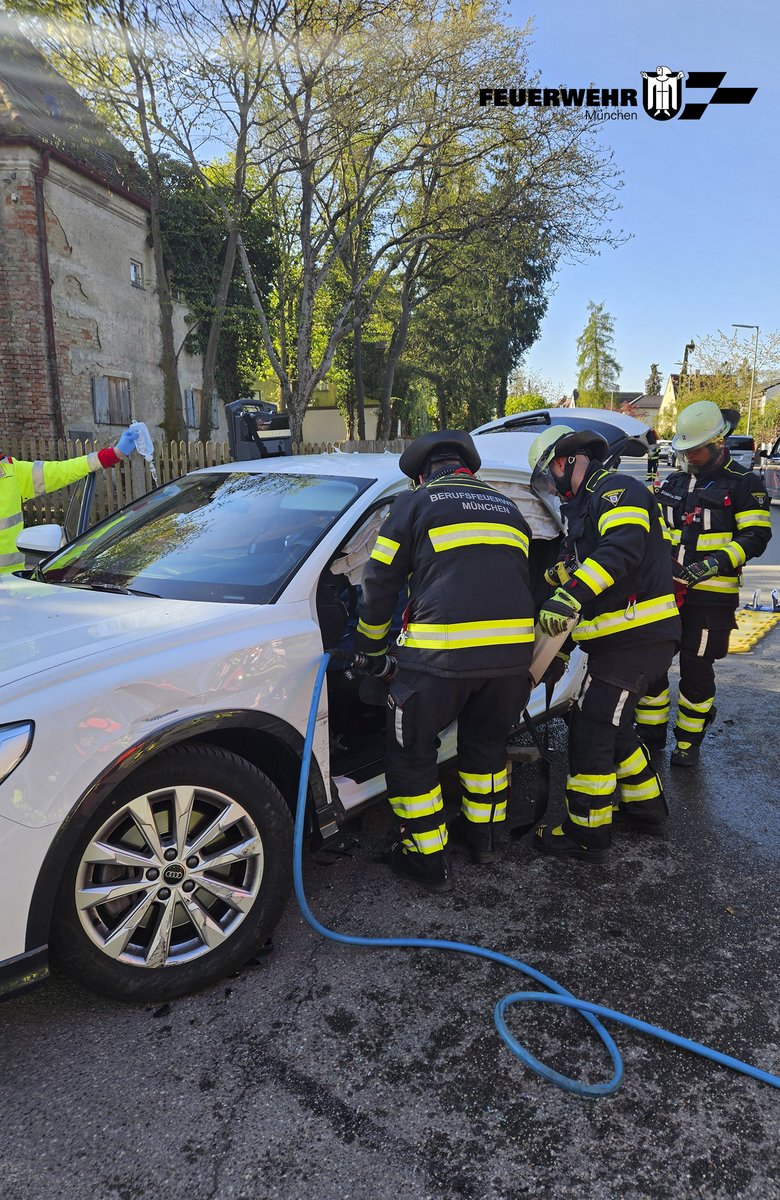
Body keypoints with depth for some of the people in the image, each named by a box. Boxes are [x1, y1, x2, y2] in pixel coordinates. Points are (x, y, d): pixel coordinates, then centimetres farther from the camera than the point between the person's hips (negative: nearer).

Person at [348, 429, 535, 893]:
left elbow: (379, 585, 7)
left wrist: (373, 653, 20)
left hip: (442, 653, -5)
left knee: (410, 751, 13)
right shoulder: (507, 507, 23)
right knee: (487, 740, 28)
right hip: (513, 651, 6)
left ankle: (430, 860, 20)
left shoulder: (416, 504, 8)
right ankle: (484, 835, 41)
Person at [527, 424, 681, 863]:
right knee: (612, 726, 20)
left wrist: (571, 594, -42)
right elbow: (578, 566, 26)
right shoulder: (585, 506, 21)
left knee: (591, 733, -7)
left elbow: (623, 547, -31)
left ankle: (587, 835, 5)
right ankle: (647, 806, 36)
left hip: (636, 638, -10)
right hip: (622, 639, 10)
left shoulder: (617, 489, -12)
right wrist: (561, 642, 20)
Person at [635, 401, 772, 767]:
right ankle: (650, 733, 20)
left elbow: (755, 536, -8)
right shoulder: (672, 483, 15)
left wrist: (716, 563, -21)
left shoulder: (745, 484, 0)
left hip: (711, 596, -5)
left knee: (696, 669, 2)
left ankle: (689, 742, 19)